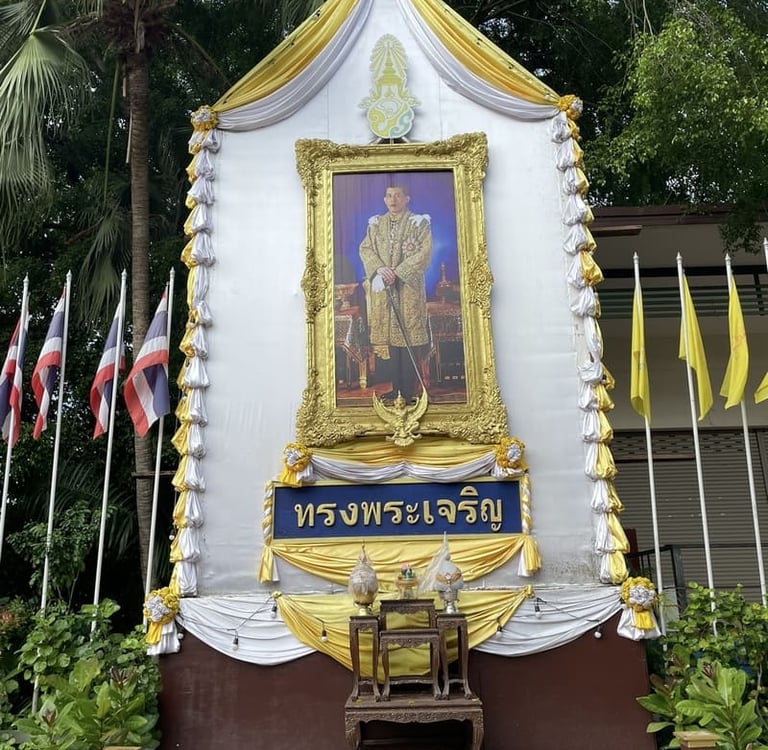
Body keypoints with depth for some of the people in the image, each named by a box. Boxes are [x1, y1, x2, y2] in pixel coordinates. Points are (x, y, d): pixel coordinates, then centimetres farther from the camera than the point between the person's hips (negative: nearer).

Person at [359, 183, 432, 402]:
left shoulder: (419, 222, 0)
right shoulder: (375, 224, 13)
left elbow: (424, 252, -8)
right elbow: (365, 249, 8)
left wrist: (398, 272, -16)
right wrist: (379, 268, -12)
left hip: (409, 287, -4)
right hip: (383, 288, 4)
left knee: (408, 335, -6)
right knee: (391, 335, 5)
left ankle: (409, 390, -2)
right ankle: (397, 387, 11)